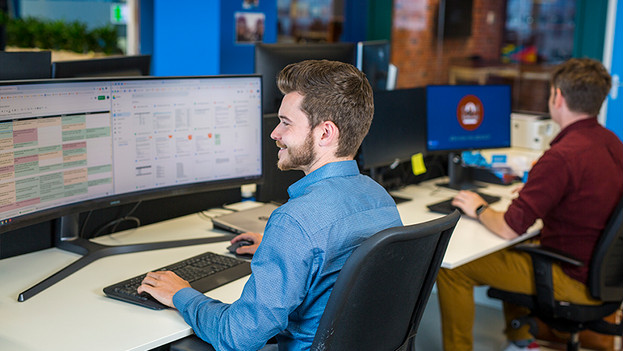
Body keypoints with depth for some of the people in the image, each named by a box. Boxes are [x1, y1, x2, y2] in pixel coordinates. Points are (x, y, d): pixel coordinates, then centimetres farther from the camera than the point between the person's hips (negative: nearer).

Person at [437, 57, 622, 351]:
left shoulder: (561, 156, -29)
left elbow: (509, 228, -25)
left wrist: (479, 210, -5)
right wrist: (535, 192, 23)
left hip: (574, 280, -9)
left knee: (451, 268, -6)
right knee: (511, 250, 33)